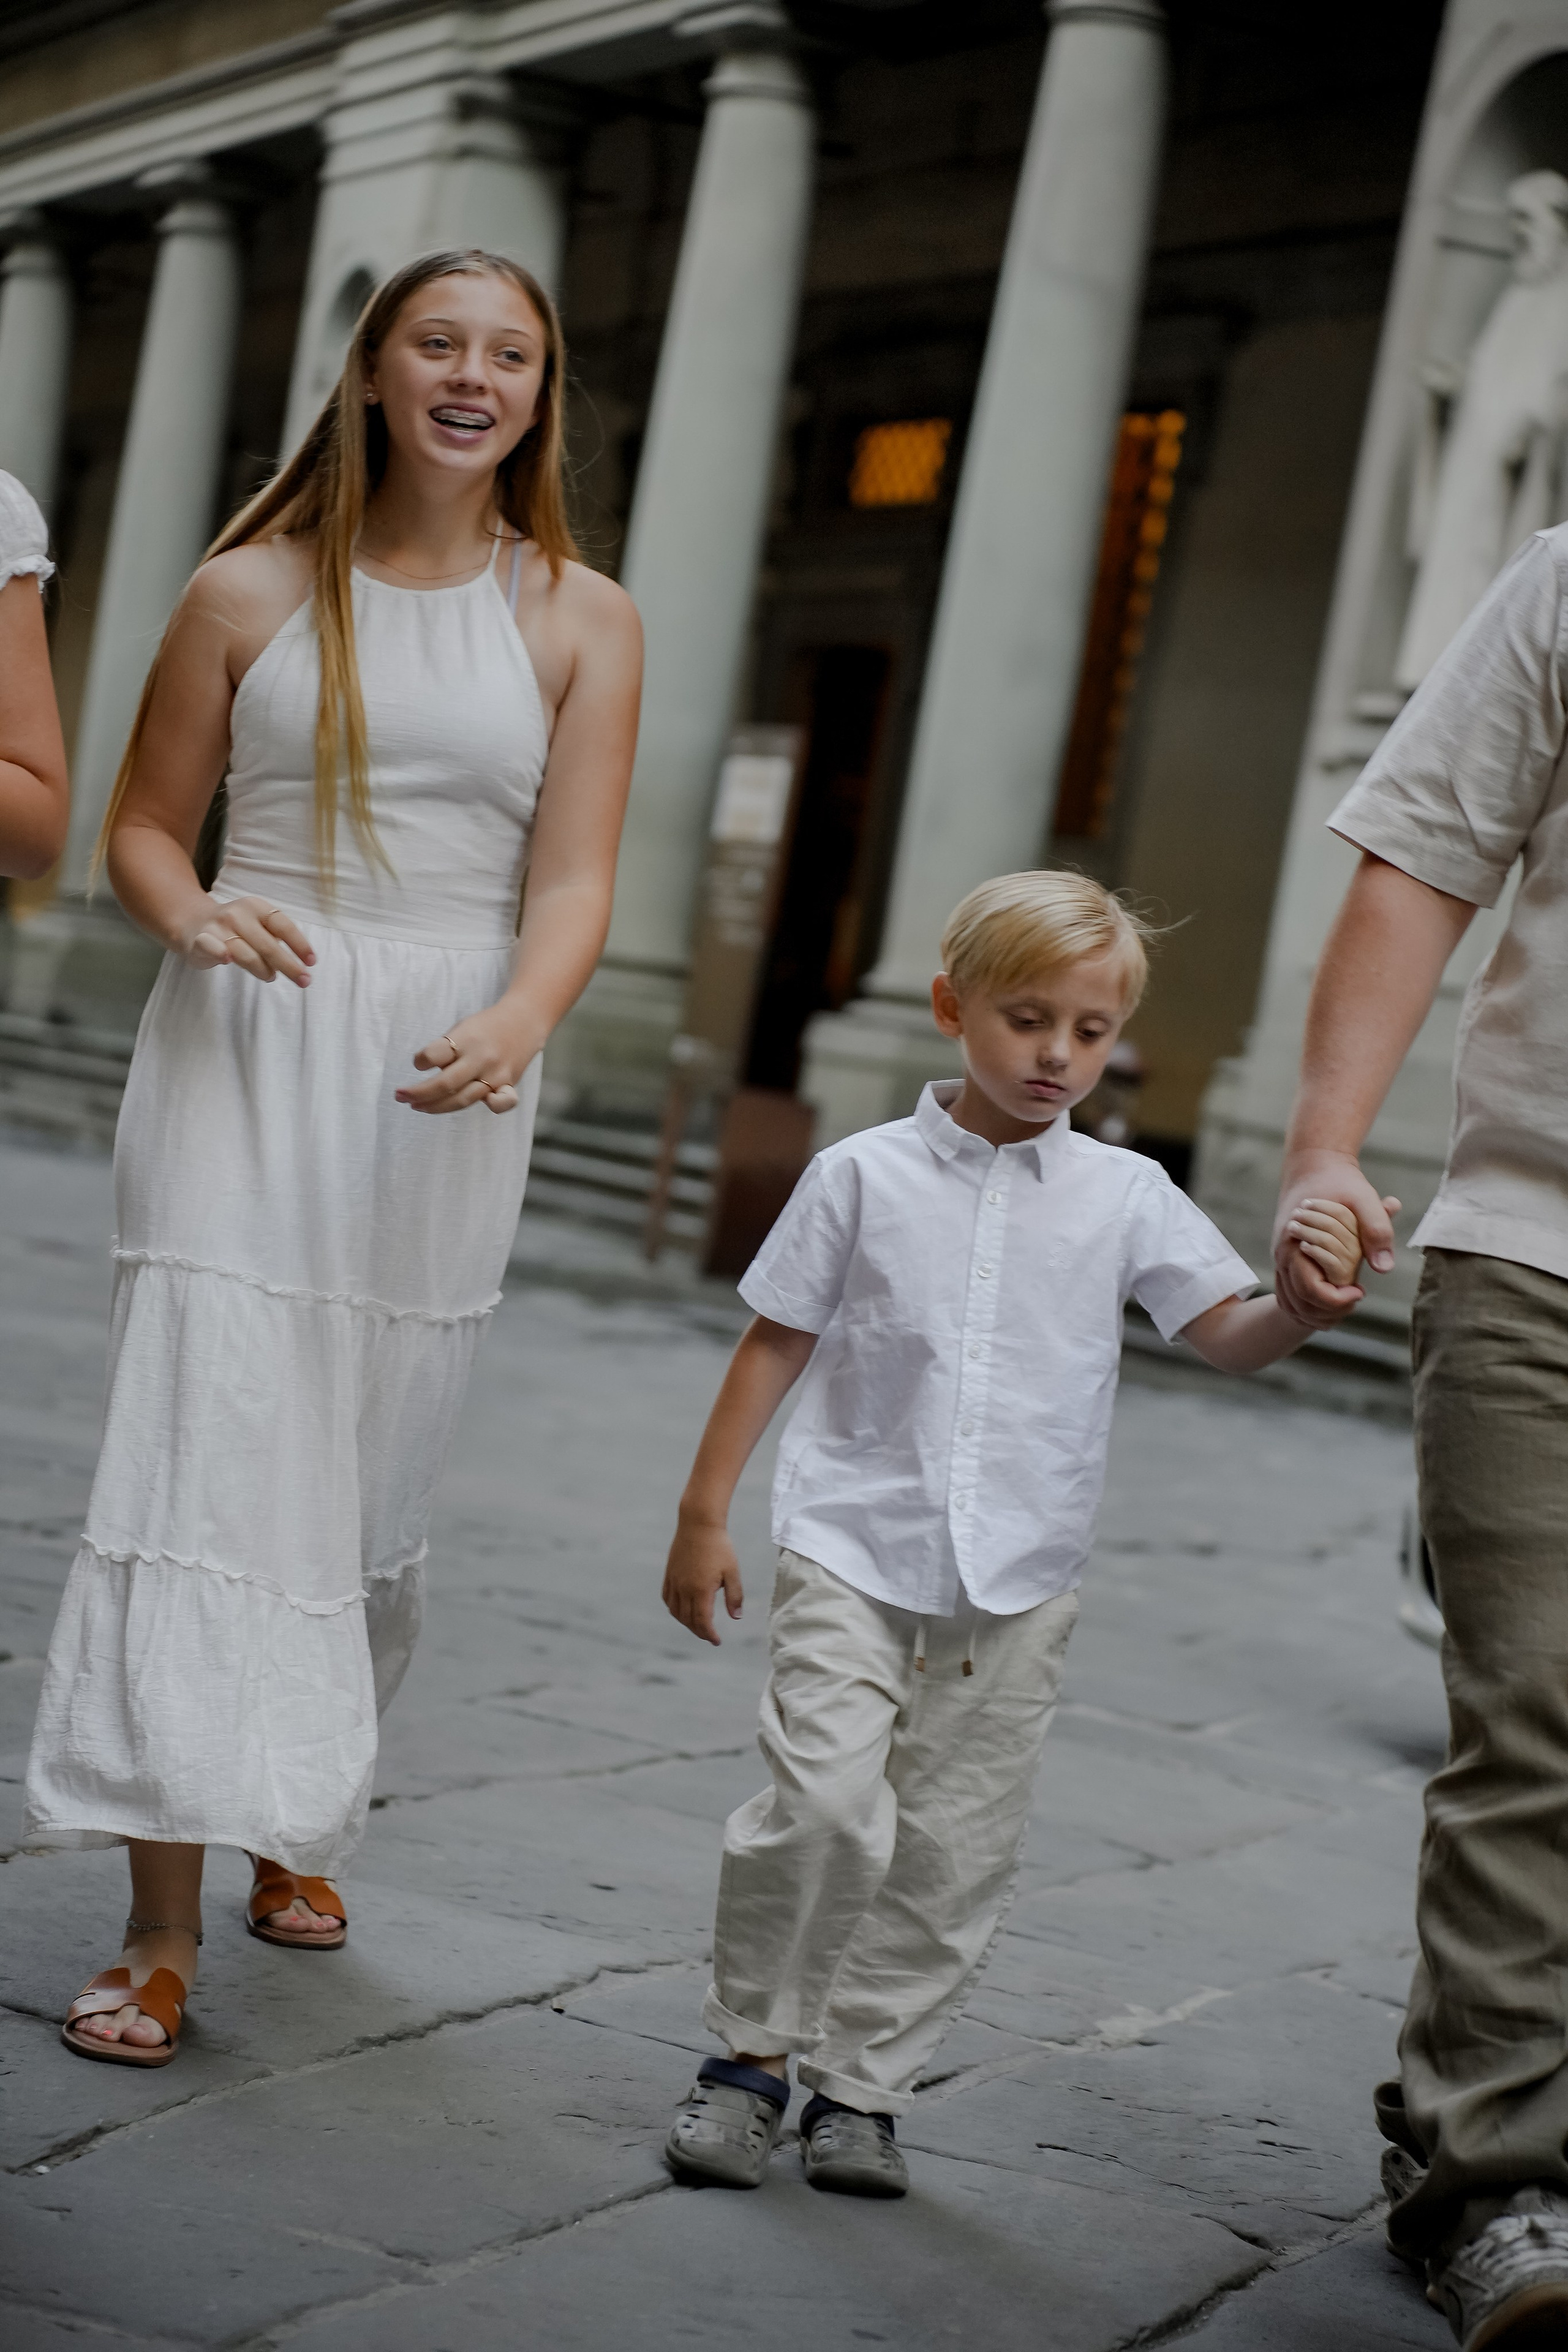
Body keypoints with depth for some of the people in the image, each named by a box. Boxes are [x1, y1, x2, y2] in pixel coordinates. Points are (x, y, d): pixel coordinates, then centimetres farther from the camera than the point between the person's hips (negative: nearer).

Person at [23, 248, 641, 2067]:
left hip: (443, 1088, 2)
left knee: (376, 1474, 10)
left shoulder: (579, 622, 4)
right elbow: (141, 818, 8)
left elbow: (573, 880, -3)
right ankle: (161, 1927, -8)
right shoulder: (249, 593, 3)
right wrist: (194, 914, -15)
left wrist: (516, 1024, -24)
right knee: (207, 1453, -10)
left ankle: (300, 1817, 35)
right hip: (242, 1050, -1)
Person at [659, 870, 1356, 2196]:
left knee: (955, 1849, 4)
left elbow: (1229, 1336, -3)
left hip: (1017, 1585, 2)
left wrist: (1304, 1306, -26)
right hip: (853, 1550, -2)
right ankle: (750, 2055, 4)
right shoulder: (866, 1175, 2)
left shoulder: (1125, 1198, 4)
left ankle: (863, 2084, 19)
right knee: (825, 1802, -15)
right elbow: (777, 1342, 6)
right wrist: (705, 1512, 4)